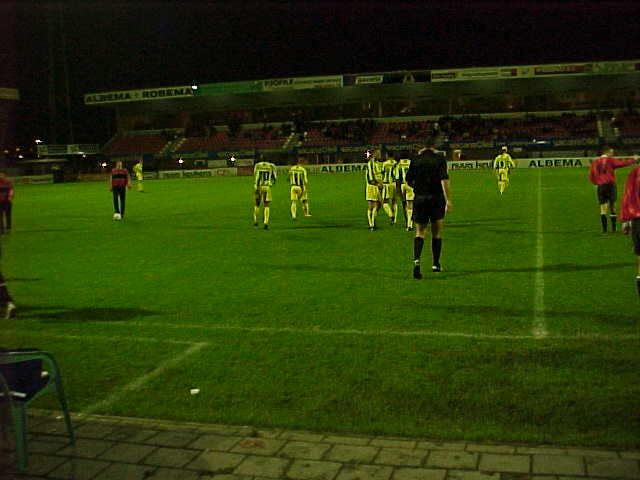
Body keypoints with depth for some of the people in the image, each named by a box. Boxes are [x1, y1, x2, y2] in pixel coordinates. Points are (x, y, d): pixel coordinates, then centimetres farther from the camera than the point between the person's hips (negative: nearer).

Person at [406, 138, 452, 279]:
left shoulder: (415, 160, 4)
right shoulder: (439, 159, -2)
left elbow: (408, 181, 7)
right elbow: (444, 180, -13)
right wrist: (448, 199, -15)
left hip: (419, 199, 1)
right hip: (436, 199, -1)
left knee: (420, 232, 6)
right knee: (437, 233, 12)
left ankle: (416, 260, -17)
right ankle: (436, 264, 17)